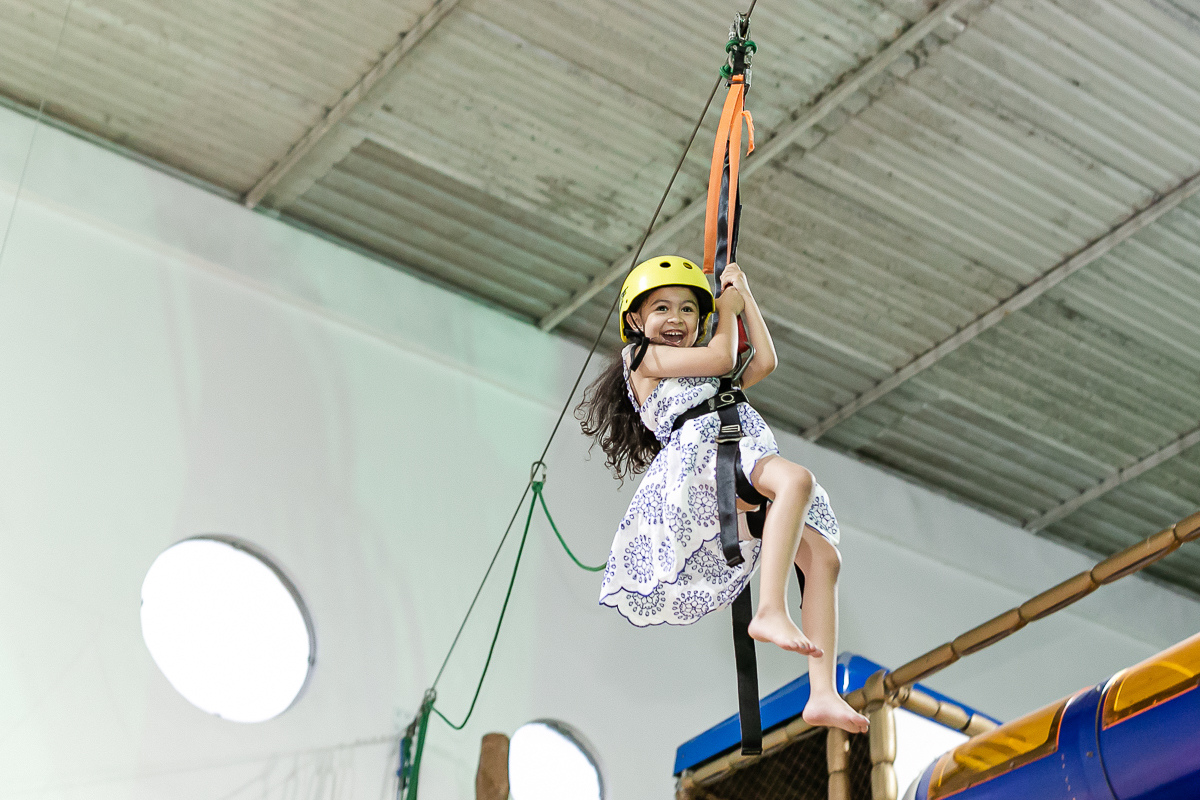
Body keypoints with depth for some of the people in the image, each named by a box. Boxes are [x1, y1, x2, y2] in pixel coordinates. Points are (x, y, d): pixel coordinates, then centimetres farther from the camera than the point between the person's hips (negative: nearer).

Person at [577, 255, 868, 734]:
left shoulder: (706, 380, 38)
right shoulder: (642, 357, 16)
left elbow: (765, 360, 32)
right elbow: (721, 356, 7)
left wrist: (743, 295, 41)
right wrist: (728, 310, 25)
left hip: (740, 476, 8)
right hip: (699, 454, -8)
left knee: (823, 556, -9)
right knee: (797, 478, -35)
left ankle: (823, 694, -20)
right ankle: (771, 611, -48)